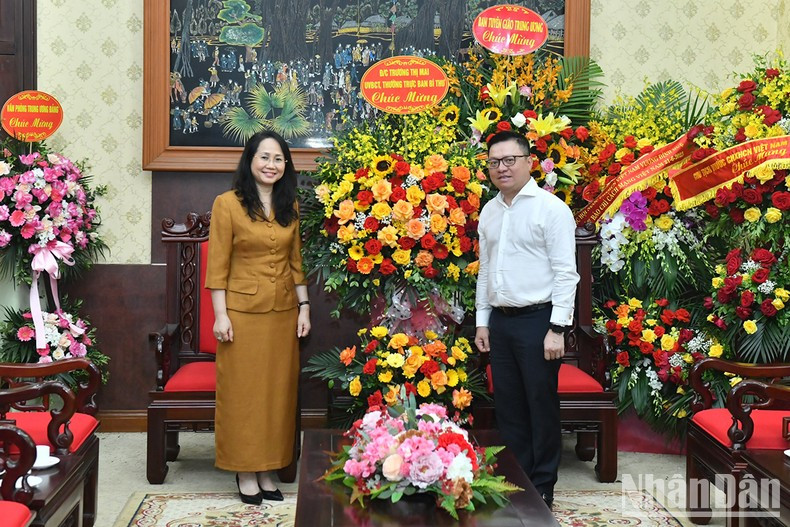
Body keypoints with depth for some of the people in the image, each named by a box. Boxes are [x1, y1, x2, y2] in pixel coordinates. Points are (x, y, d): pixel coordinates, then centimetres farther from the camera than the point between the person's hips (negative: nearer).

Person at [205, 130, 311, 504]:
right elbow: (217, 266, -6)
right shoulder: (227, 204, -5)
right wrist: (220, 315, -10)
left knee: (278, 390, 8)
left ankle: (267, 469, 19)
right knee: (242, 391, 3)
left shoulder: (291, 207, 9)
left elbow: (297, 262, 11)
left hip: (283, 312, 5)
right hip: (243, 311, -4)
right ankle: (245, 472, 14)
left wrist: (304, 307, 5)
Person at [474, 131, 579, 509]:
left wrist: (557, 328, -16)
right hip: (500, 321, 6)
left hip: (537, 319, -6)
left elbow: (565, 273, -12)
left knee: (541, 406, 3)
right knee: (508, 406, 12)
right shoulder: (489, 211, 12)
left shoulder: (550, 208, -9)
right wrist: (482, 321, 14)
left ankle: (542, 487, 16)